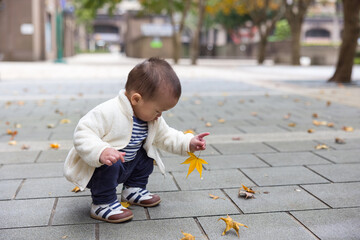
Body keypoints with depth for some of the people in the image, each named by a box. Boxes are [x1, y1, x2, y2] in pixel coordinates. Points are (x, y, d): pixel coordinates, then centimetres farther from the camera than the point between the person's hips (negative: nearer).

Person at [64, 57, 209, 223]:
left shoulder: (153, 119, -3)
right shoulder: (107, 112, -31)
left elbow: (165, 136, 11)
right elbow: (82, 134, -34)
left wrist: (188, 143, -2)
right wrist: (101, 152, -51)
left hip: (127, 167, 8)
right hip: (96, 169, -8)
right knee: (110, 164, -35)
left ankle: (133, 190, 19)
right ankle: (103, 203, -13)